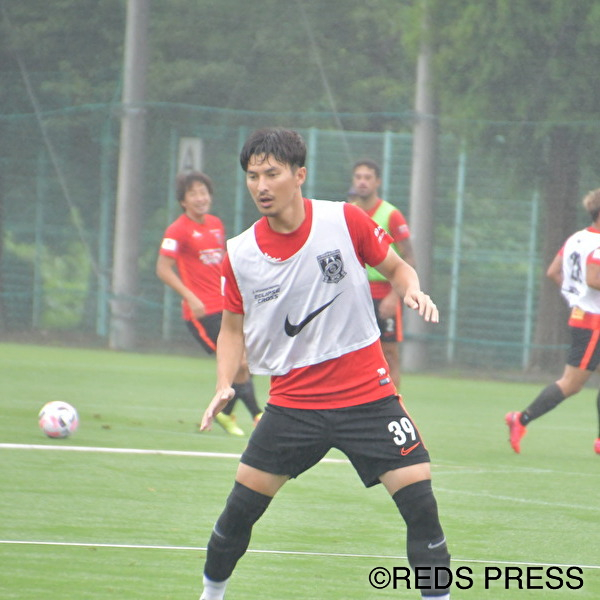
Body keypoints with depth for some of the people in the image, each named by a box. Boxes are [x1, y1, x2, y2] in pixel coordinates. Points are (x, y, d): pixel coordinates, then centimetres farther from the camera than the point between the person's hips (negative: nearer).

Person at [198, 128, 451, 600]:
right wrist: (224, 386, -4)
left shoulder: (345, 220, -8)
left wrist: (412, 290, -14)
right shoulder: (239, 255, -2)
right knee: (240, 508, 1)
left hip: (367, 393, -2)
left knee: (420, 501, -12)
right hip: (292, 399, 2)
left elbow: (396, 267, 8)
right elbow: (234, 327, 11)